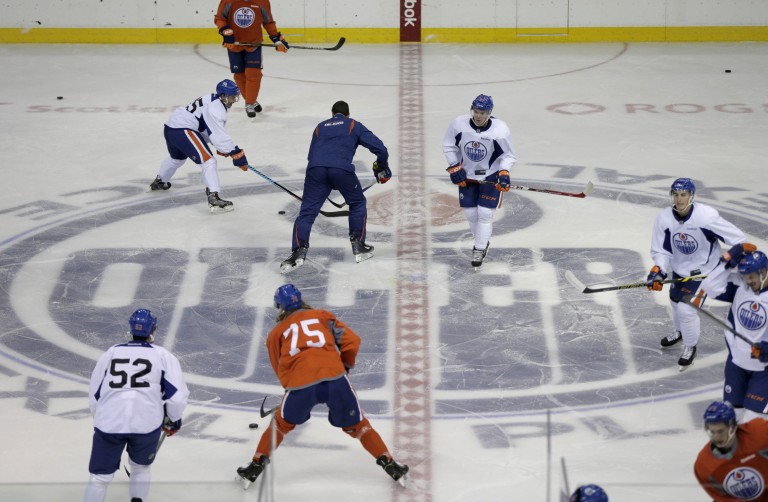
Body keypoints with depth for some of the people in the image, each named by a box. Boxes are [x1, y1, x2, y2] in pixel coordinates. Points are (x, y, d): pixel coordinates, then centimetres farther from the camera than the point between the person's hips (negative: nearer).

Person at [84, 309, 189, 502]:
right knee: (140, 469, 26)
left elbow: (94, 395, 19)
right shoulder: (163, 356, 9)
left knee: (99, 477, 12)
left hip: (109, 422, 1)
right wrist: (173, 420, 21)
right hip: (147, 423, -1)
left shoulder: (110, 353, 16)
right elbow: (177, 395, 3)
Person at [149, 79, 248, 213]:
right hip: (183, 130, -11)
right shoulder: (216, 108, -18)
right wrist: (236, 154, -24)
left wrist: (222, 148, 11)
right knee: (208, 161, -18)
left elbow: (213, 130, 22)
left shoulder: (213, 100, 14)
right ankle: (214, 199, -29)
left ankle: (159, 182, 63)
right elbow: (218, 136, -25)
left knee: (177, 158, 38)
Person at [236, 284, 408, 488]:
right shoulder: (322, 315, 25)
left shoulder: (276, 333, 25)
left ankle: (257, 465, 23)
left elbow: (280, 370, 29)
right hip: (334, 377, 0)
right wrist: (346, 365, 30)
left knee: (282, 423, 25)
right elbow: (352, 339, 16)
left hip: (300, 383, 0)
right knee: (356, 424, 18)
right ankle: (389, 464, 15)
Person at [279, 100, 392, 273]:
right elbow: (379, 148, 16)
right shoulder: (354, 125, 24)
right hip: (342, 168, -2)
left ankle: (299, 250, -16)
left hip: (316, 169, 2)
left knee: (307, 211, 3)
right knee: (357, 203, 22)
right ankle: (358, 247, 19)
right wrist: (382, 168, 33)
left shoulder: (320, 127, 34)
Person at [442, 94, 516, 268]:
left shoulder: (500, 130, -23)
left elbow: (508, 155, -10)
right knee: (470, 213, 7)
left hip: (490, 177, -3)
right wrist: (454, 168, -6)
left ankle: (479, 250, 7)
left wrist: (504, 173, -25)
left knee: (485, 213, -7)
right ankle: (482, 242, 32)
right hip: (466, 176, 3)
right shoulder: (459, 124, -17)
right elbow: (448, 146, -1)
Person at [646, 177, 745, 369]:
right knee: (676, 301, 23)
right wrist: (658, 271, -25)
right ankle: (680, 331, 56)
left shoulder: (706, 216, -30)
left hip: (703, 270, -5)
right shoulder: (663, 219, -17)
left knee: (686, 308, -9)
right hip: (679, 269, 5)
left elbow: (736, 238, -21)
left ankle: (690, 347, 17)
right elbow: (661, 250, -10)